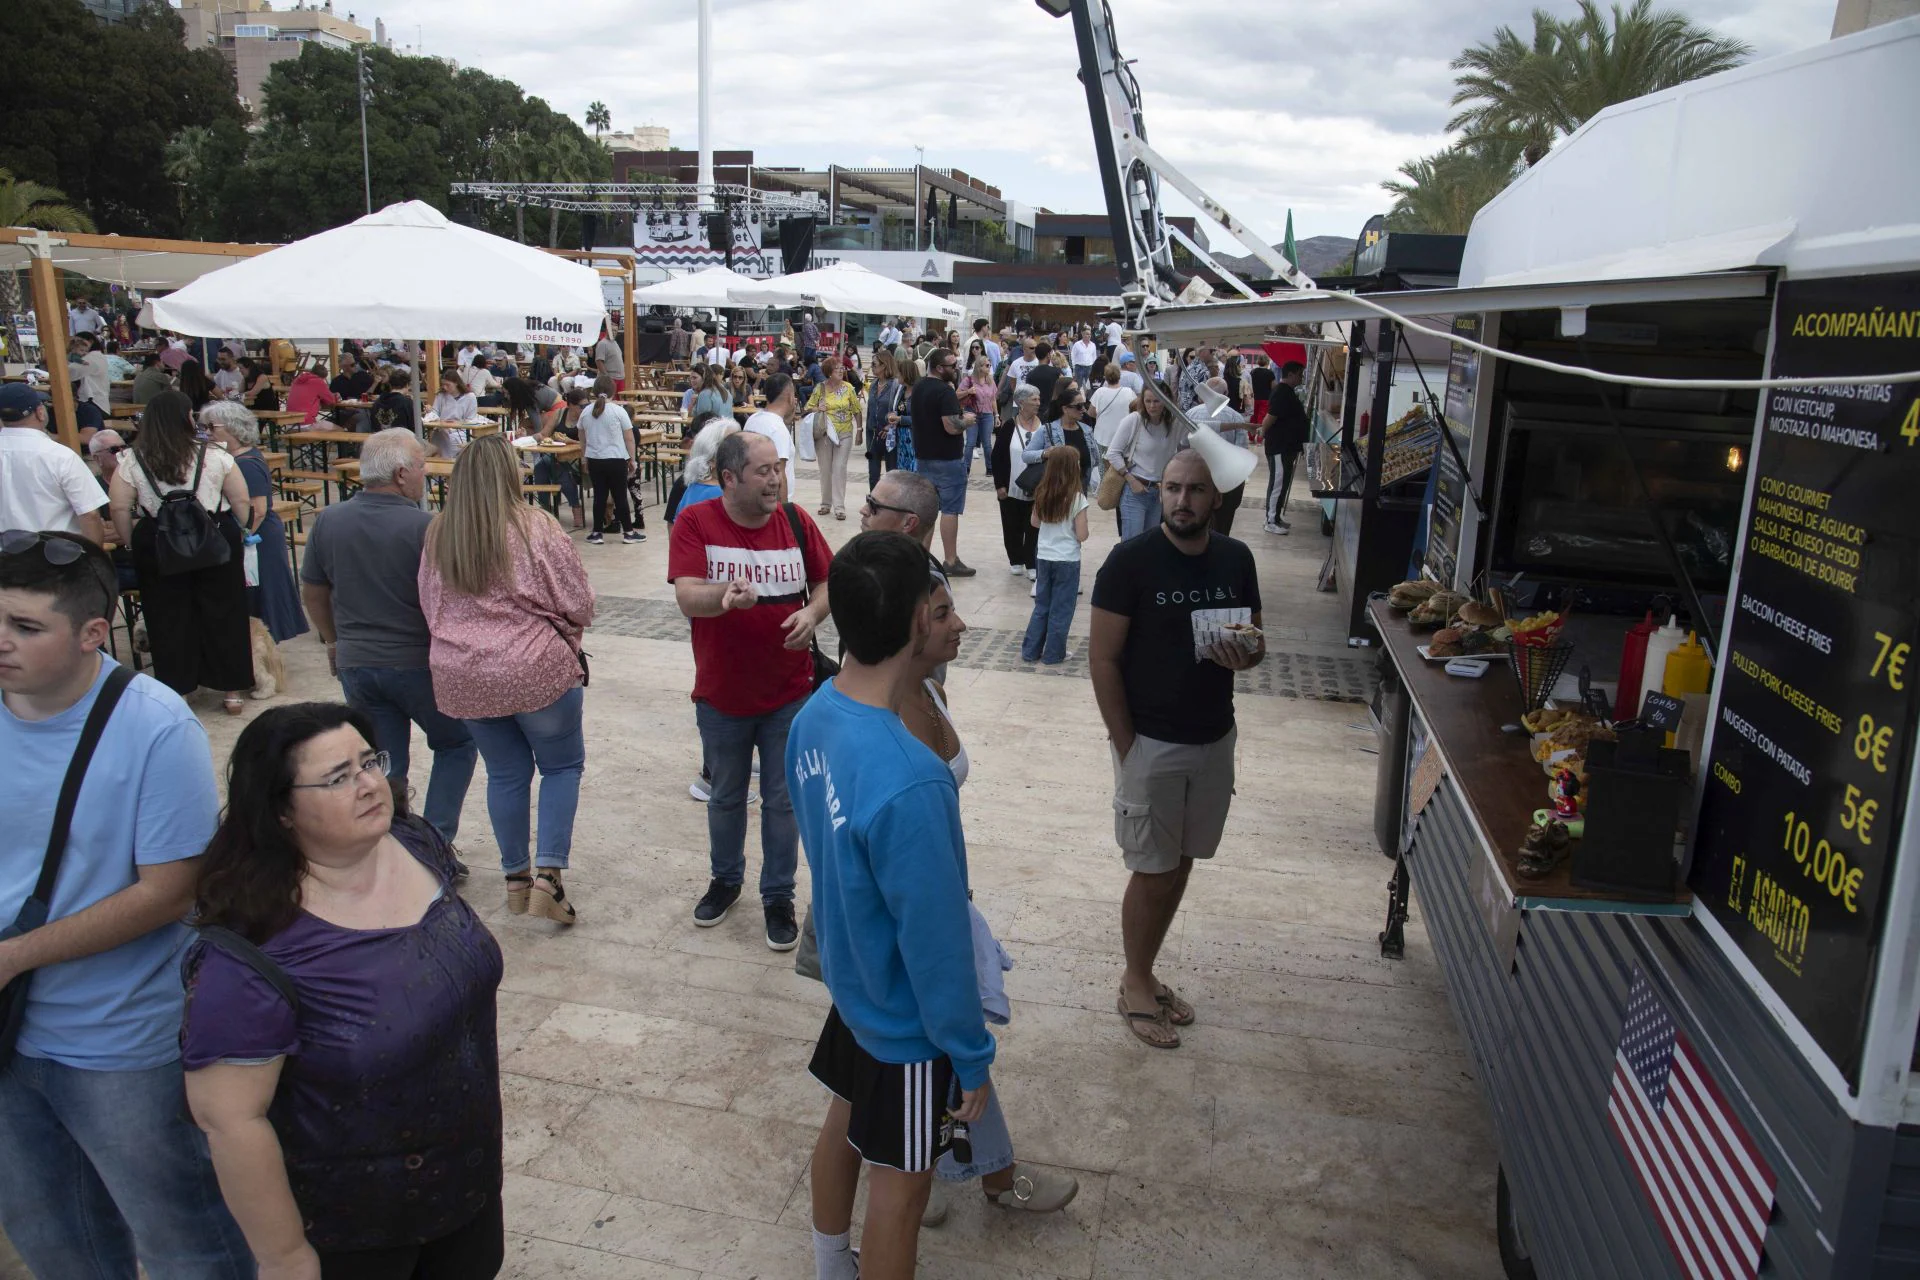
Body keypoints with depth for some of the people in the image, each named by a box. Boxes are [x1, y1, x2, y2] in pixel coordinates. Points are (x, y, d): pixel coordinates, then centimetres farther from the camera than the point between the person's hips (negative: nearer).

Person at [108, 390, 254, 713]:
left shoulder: (132, 464, -4)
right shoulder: (214, 457, -7)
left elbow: (118, 509, -4)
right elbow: (241, 502, -5)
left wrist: (131, 542, 10)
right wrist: (238, 536, 9)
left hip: (158, 549, 1)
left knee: (168, 618, 11)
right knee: (223, 613, 9)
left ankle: (174, 690, 18)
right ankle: (231, 690, 16)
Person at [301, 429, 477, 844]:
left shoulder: (327, 522, -1)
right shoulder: (425, 528, -18)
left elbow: (312, 592, 10)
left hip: (356, 664, 4)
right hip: (419, 664, -4)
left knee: (383, 764, 14)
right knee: (456, 744, 17)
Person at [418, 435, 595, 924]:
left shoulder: (437, 535, 1)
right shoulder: (536, 528, -14)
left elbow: (430, 608, 10)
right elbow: (578, 605, -10)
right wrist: (564, 642, 10)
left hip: (462, 676, 5)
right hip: (536, 672, -4)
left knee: (505, 773, 17)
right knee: (562, 764, 12)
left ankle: (516, 879, 27)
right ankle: (548, 876, 3)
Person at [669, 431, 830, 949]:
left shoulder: (794, 520, -6)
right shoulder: (695, 522, -13)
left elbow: (826, 582, 3)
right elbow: (687, 597, -23)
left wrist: (812, 613, -18)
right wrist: (728, 594, -44)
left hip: (788, 694, 1)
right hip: (722, 694, -1)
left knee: (782, 801, 11)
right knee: (725, 797, 20)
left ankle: (778, 895, 30)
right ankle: (726, 878, 44)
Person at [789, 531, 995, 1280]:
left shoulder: (814, 717, -12)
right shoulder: (909, 782, -39)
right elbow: (936, 944, -28)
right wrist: (971, 1056, -13)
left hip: (850, 979, 8)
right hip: (906, 1017, -8)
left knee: (845, 1121, 29)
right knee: (900, 1181, 15)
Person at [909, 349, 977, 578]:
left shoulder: (918, 387, 8)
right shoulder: (945, 391, -19)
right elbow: (952, 426, -25)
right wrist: (967, 420, -7)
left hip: (923, 456, 8)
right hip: (948, 459, -8)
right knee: (950, 510, -2)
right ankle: (951, 561, 0)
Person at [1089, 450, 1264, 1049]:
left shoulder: (1235, 559, 1)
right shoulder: (1131, 560, -14)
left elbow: (1256, 639, 13)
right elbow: (1102, 659, -13)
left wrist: (1246, 655, -12)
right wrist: (1127, 747, -14)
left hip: (1214, 740, 5)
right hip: (1150, 743, -5)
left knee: (1179, 865, 16)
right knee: (1153, 872, 5)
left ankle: (1146, 972, 34)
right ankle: (1135, 985, 26)